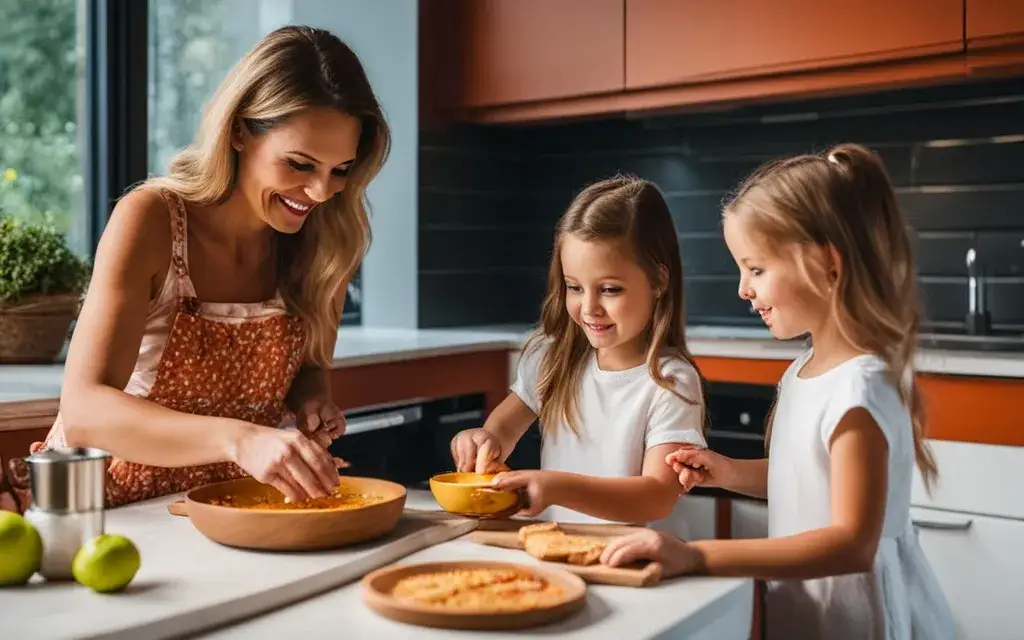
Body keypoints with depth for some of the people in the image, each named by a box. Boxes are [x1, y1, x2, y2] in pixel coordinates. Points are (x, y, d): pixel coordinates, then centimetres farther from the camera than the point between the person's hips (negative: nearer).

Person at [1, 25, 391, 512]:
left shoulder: (325, 240, -8)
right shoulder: (150, 221, -18)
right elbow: (83, 409, -28)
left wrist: (312, 399, -14)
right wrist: (238, 438, -43)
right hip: (110, 505, -1)